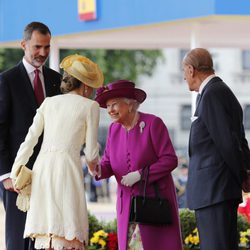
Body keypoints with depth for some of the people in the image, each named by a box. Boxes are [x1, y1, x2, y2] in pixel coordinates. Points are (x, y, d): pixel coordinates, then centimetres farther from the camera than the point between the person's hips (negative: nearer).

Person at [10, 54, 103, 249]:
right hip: (67, 167, -5)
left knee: (45, 230, 9)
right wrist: (93, 161, 26)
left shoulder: (49, 102, 17)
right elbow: (91, 153, 4)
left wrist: (16, 172, 20)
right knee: (66, 233, -6)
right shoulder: (90, 106, 4)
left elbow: (30, 139, 14)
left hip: (42, 167, 5)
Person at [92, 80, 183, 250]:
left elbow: (170, 159, -13)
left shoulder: (153, 123, -10)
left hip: (155, 201, -5)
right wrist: (98, 170, -15)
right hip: (127, 204, 5)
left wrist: (139, 175, -20)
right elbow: (108, 164, 9)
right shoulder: (114, 129, 6)